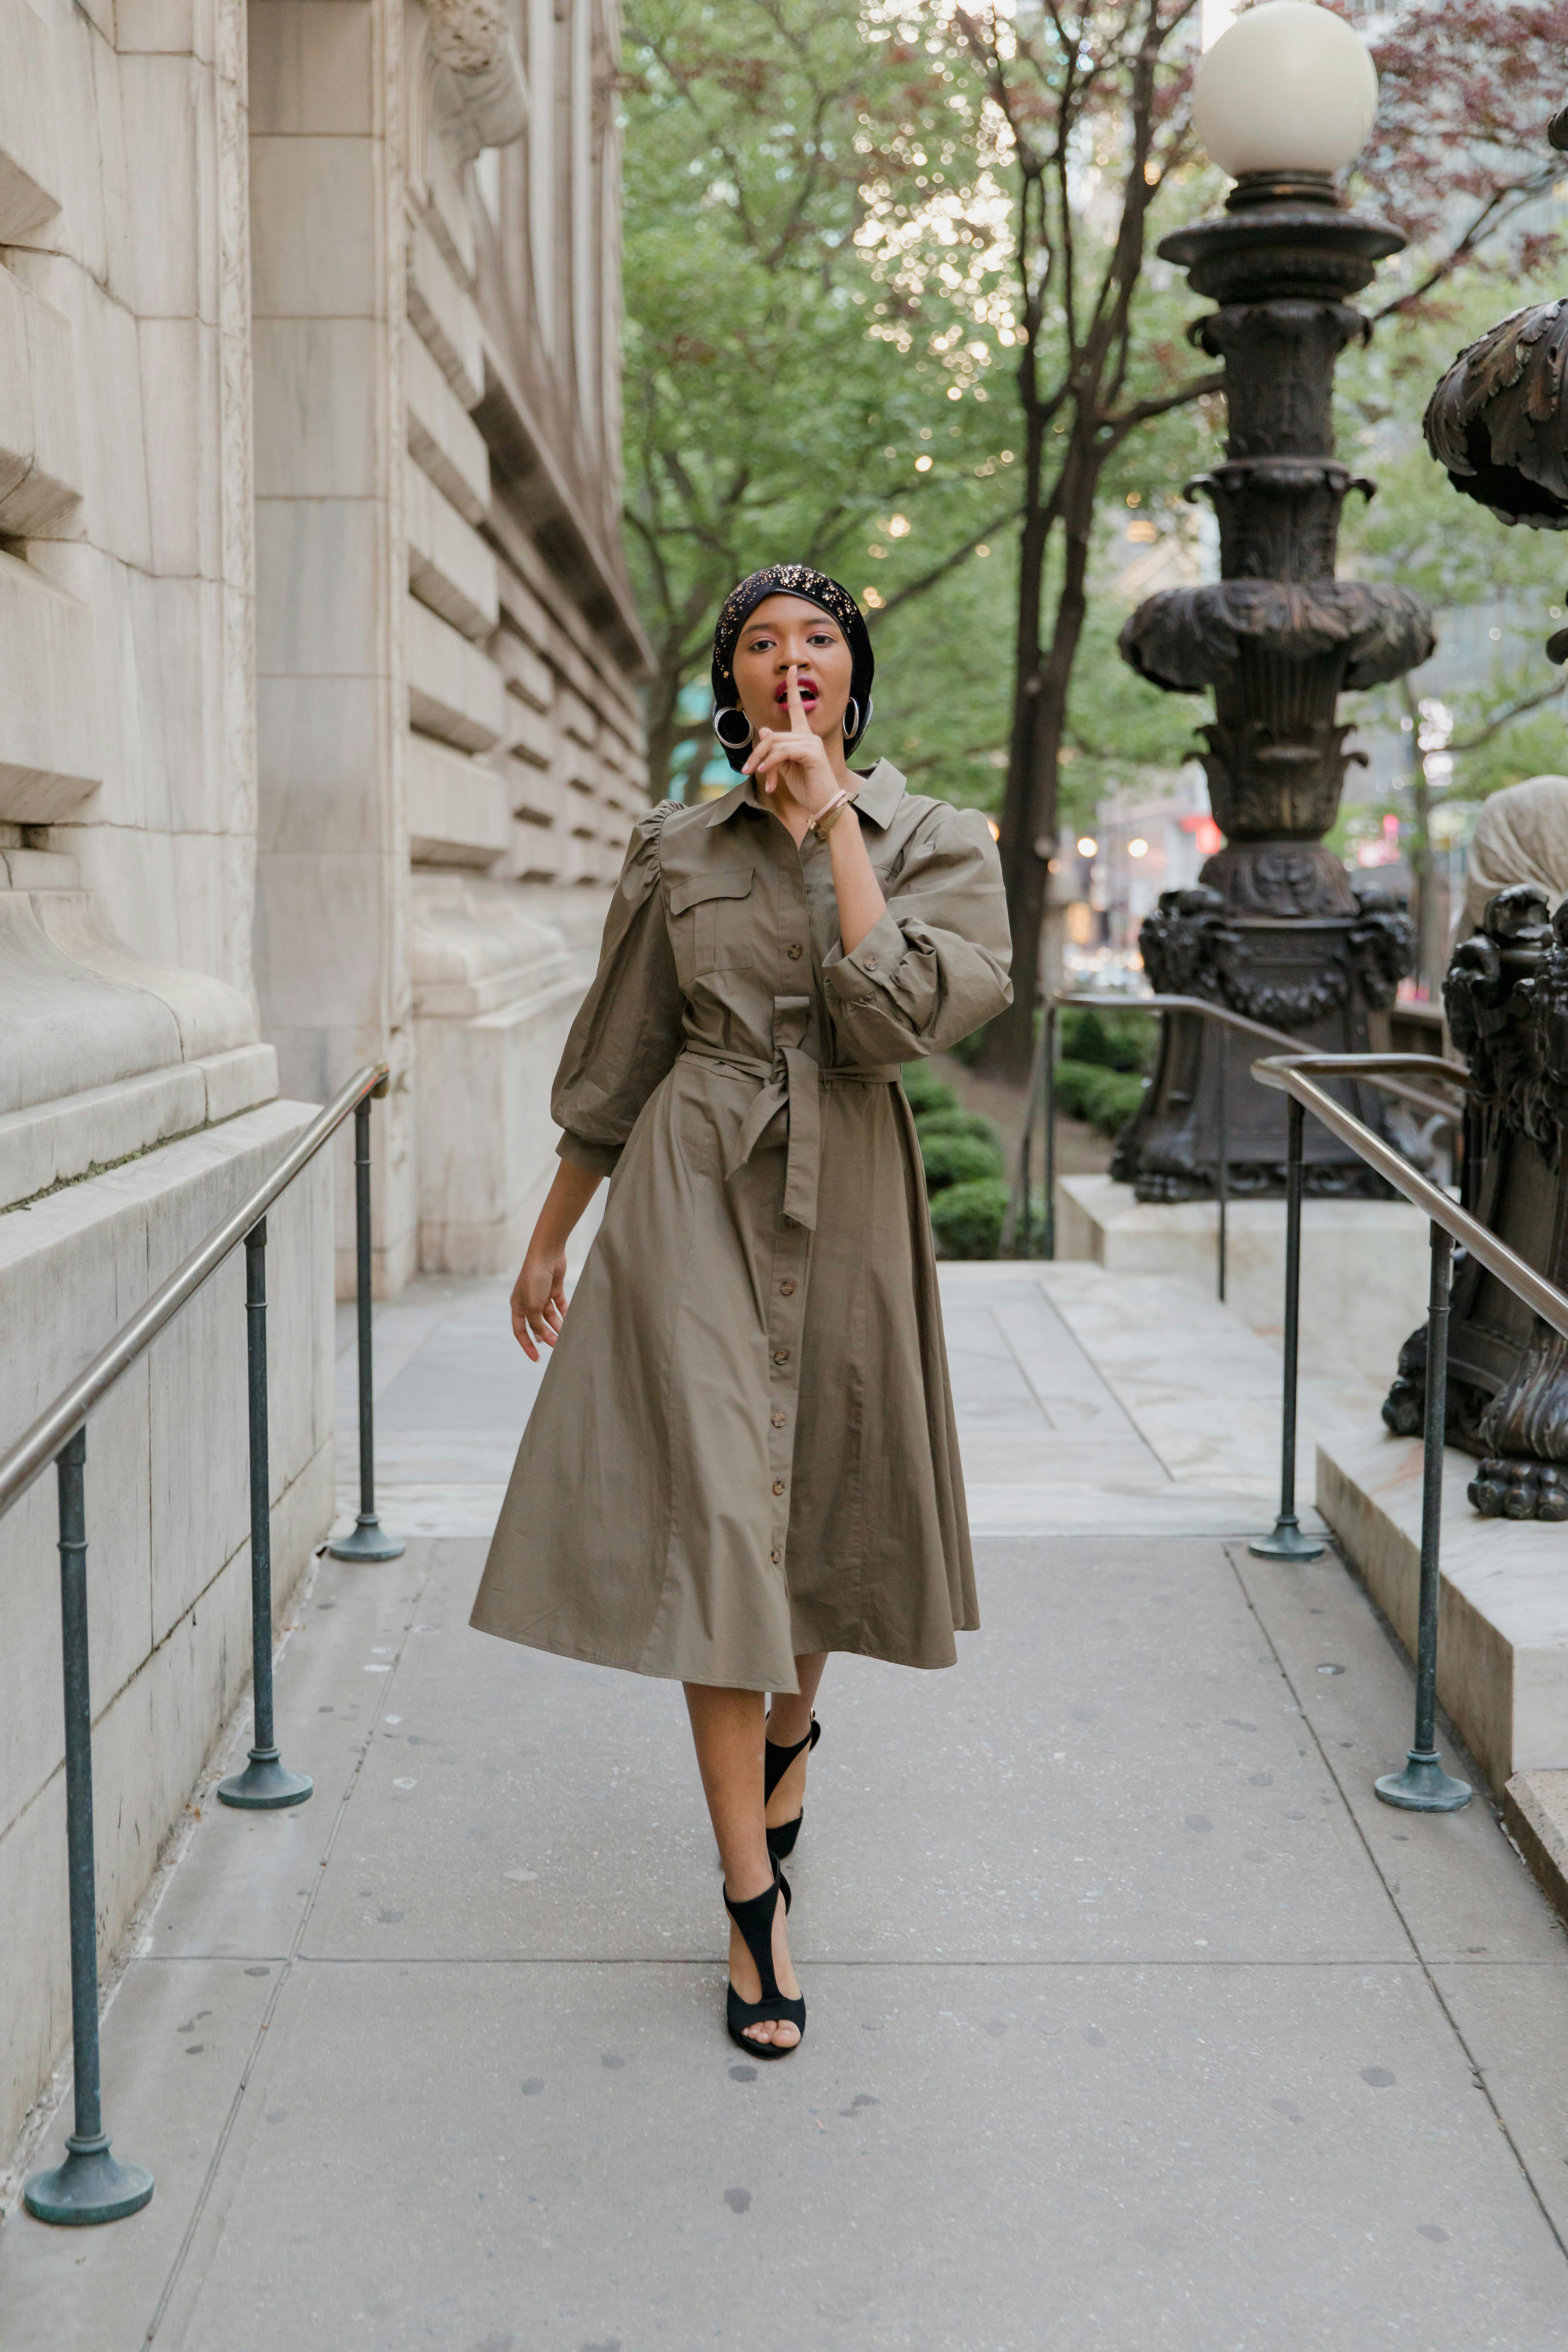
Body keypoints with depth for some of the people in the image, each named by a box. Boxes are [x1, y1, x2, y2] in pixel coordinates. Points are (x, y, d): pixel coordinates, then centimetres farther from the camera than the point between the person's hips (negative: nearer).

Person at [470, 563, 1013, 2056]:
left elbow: (892, 1019, -19)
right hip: (694, 1190, -1)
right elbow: (615, 1060, 10)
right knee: (715, 1515, -7)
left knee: (823, 1496, 15)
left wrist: (833, 823, -14)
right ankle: (754, 1903, -1)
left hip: (845, 1198, 1)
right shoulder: (677, 848, 3)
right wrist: (547, 1240, 13)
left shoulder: (938, 842, 0)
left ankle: (790, 1720, 48)